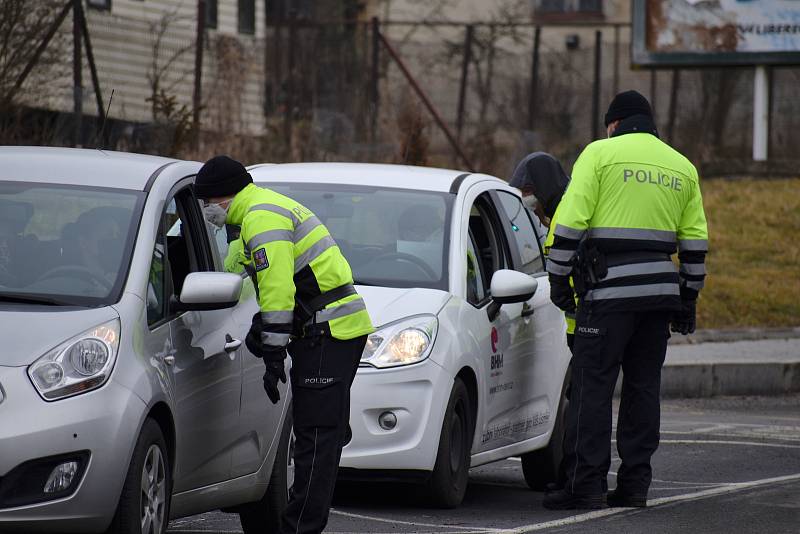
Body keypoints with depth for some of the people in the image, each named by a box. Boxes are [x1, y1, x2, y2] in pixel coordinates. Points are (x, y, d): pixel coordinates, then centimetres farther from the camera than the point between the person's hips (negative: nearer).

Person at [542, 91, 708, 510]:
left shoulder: (600, 154, -1)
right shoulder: (682, 167, 15)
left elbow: (571, 219, -8)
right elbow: (695, 240, 14)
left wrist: (558, 278, -1)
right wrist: (688, 296, 20)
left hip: (608, 289, -5)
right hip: (660, 286, 5)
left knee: (592, 386, -4)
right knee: (643, 388, 10)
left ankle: (586, 485, -9)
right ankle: (634, 484, 9)